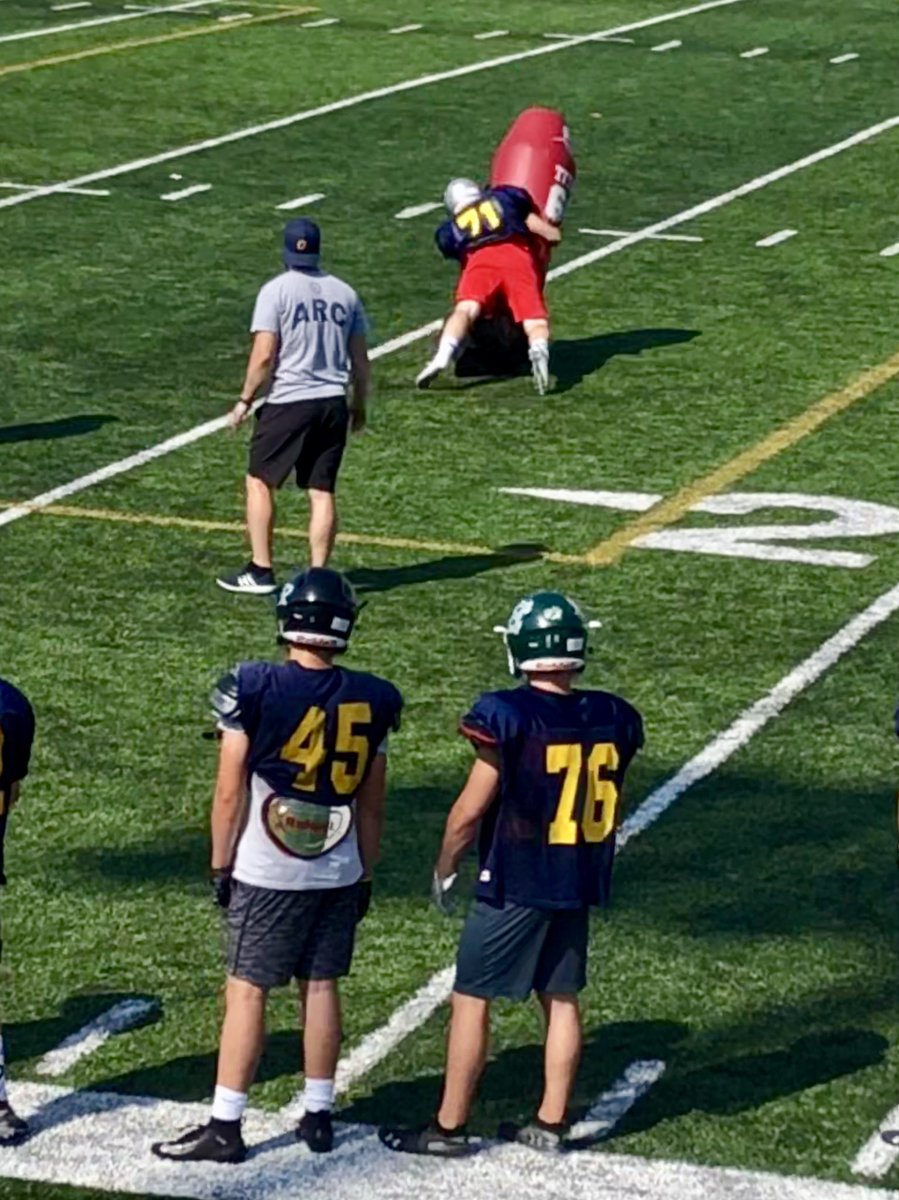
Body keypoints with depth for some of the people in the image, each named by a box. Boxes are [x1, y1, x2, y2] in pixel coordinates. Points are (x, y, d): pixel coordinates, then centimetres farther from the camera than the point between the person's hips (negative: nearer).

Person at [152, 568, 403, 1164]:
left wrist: (220, 866, 2)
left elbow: (230, 792, -9)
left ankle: (225, 1126, 5)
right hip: (339, 874, 3)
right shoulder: (371, 701, -2)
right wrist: (365, 875, 17)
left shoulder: (252, 690, -13)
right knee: (322, 986, 12)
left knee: (248, 991, 2)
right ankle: (319, 1115, 20)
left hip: (266, 873, -3)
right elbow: (372, 804, 6)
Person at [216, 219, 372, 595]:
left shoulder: (276, 291, -7)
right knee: (322, 491, 6)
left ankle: (260, 571, 5)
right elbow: (359, 359, 11)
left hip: (288, 401, -4)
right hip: (333, 402, 4)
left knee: (260, 482, 8)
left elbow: (264, 355, -12)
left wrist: (245, 399, -1)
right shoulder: (344, 293, 7)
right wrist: (359, 405, 23)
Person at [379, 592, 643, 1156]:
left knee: (473, 999, 5)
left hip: (514, 883, -5)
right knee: (562, 999, 14)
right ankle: (551, 1122, 21)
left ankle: (449, 1126, 10)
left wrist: (446, 869, 4)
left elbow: (471, 810, -11)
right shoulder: (613, 719, -1)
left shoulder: (509, 716, -17)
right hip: (580, 884, 5)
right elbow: (609, 808, 10)